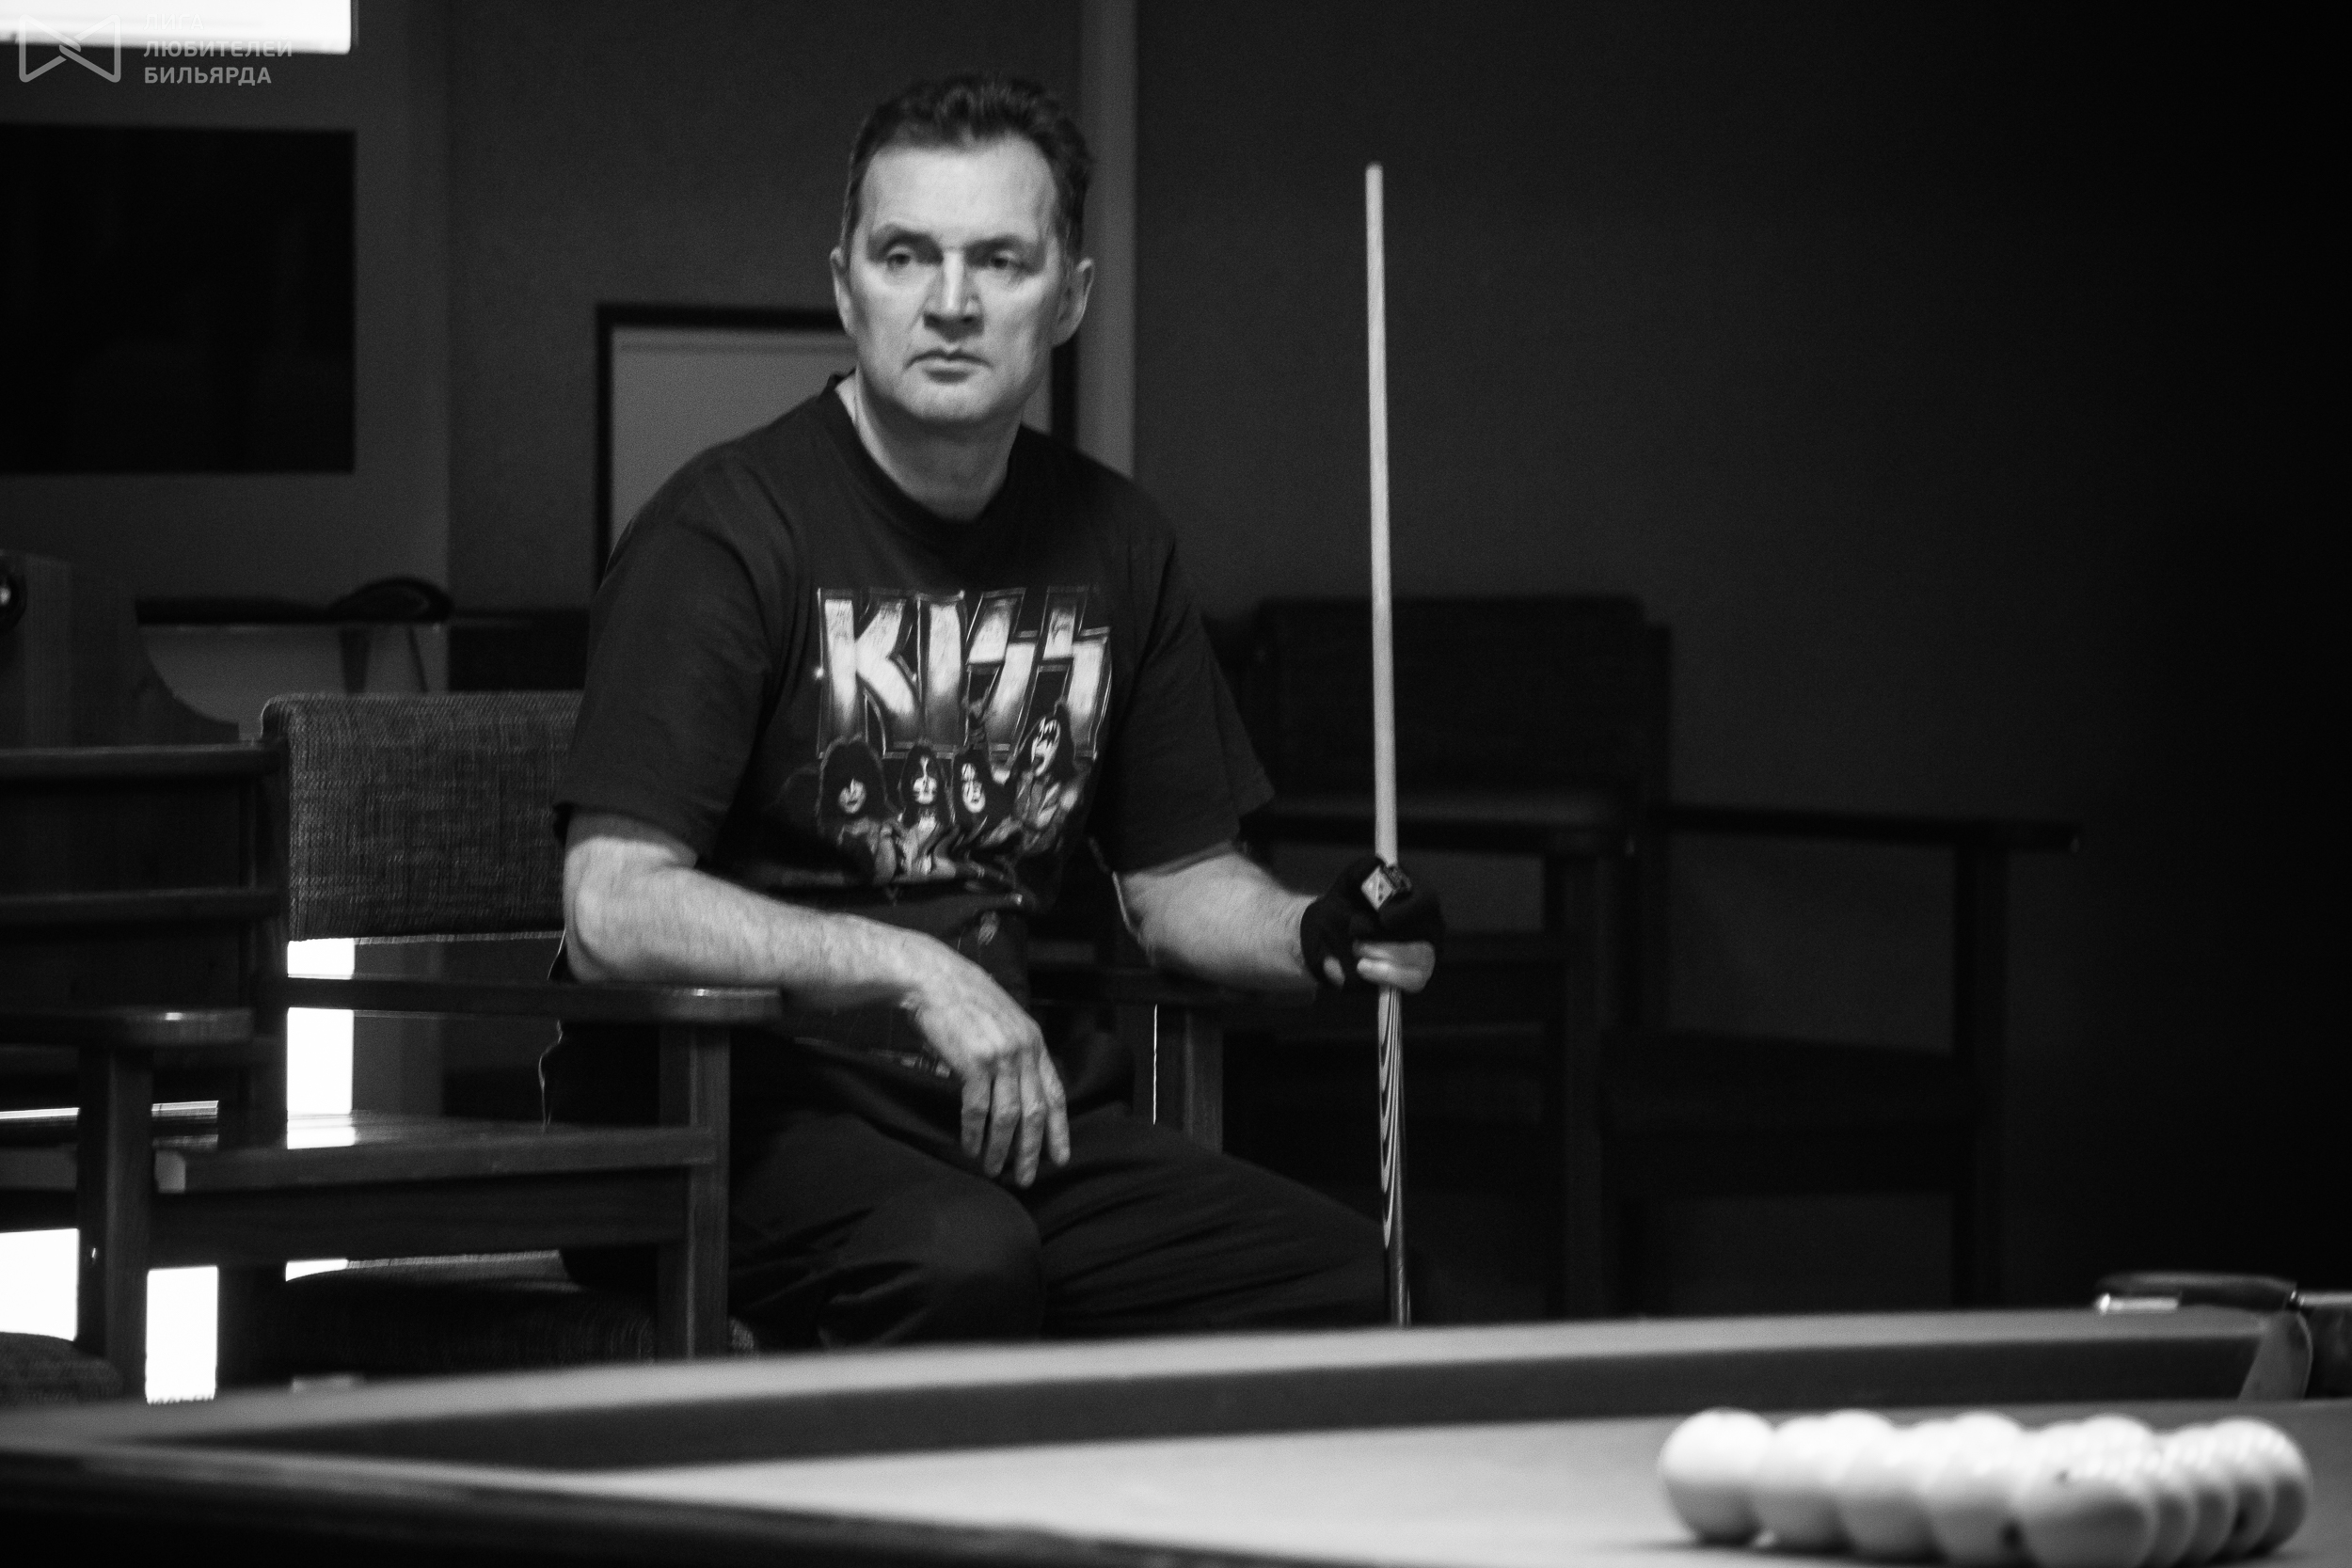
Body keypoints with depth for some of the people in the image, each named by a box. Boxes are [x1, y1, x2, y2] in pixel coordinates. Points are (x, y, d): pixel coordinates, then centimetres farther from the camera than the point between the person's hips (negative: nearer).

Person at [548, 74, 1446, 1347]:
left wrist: (1315, 937, -1)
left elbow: (1181, 881, 22)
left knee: (1353, 1284, -14)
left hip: (1009, 1102, 6)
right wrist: (911, 970, -27)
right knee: (962, 1260, -36)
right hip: (741, 1099, -6)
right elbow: (613, 911, -19)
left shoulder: (1114, 545, 11)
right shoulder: (727, 532, -10)